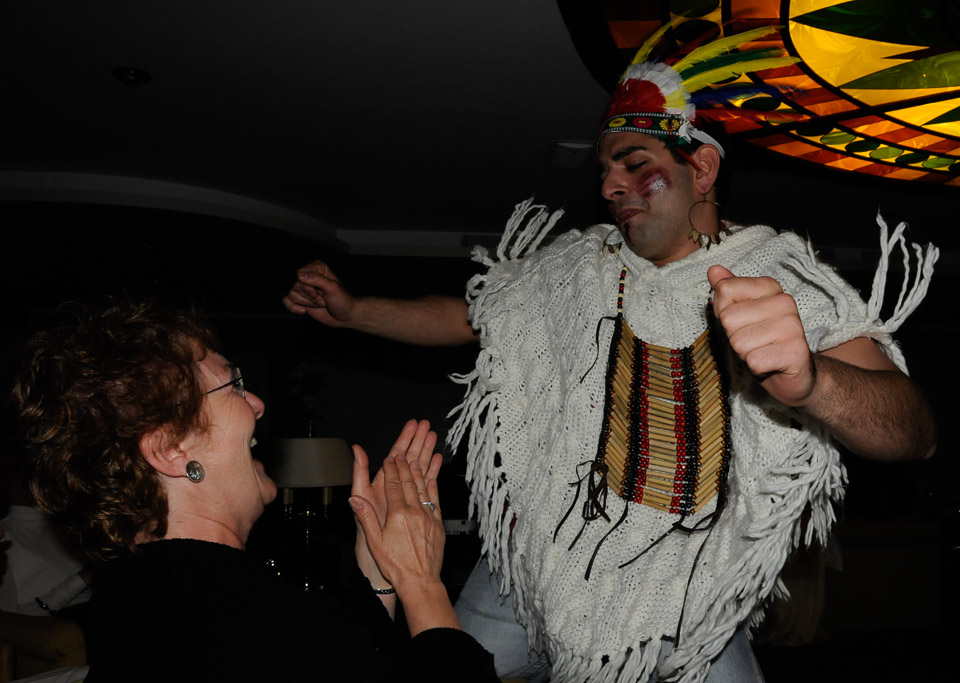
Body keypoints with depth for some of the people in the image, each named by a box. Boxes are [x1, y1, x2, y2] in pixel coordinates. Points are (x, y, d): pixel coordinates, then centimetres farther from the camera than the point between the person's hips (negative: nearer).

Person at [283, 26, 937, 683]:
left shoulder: (789, 285, -12)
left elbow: (913, 432, -25)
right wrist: (351, 310, 4)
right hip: (536, 575, 2)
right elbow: (464, 316, 14)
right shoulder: (570, 271, -1)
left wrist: (807, 379, -48)